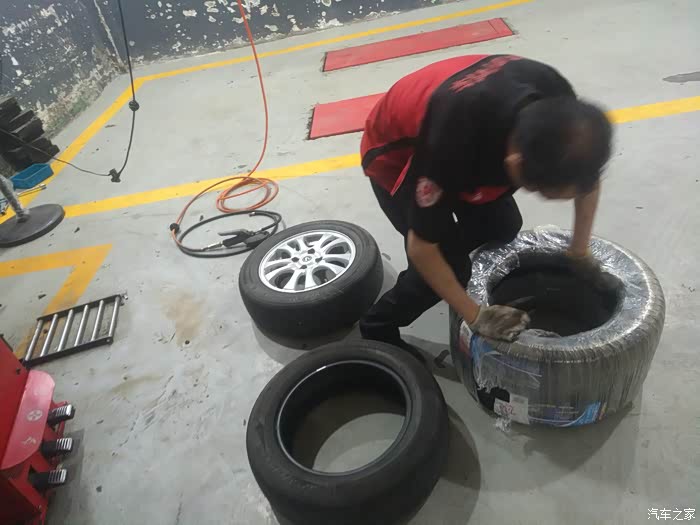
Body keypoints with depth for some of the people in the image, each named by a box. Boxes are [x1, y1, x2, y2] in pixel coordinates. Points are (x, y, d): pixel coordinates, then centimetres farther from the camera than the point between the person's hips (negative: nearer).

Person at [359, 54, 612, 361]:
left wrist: (580, 251, 0)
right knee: (450, 262, -12)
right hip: (395, 157, -6)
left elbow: (588, 176, -5)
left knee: (503, 230, -1)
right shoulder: (453, 144, -44)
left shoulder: (553, 100, -26)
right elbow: (422, 247, -30)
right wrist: (476, 316, -22)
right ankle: (378, 327, 10)